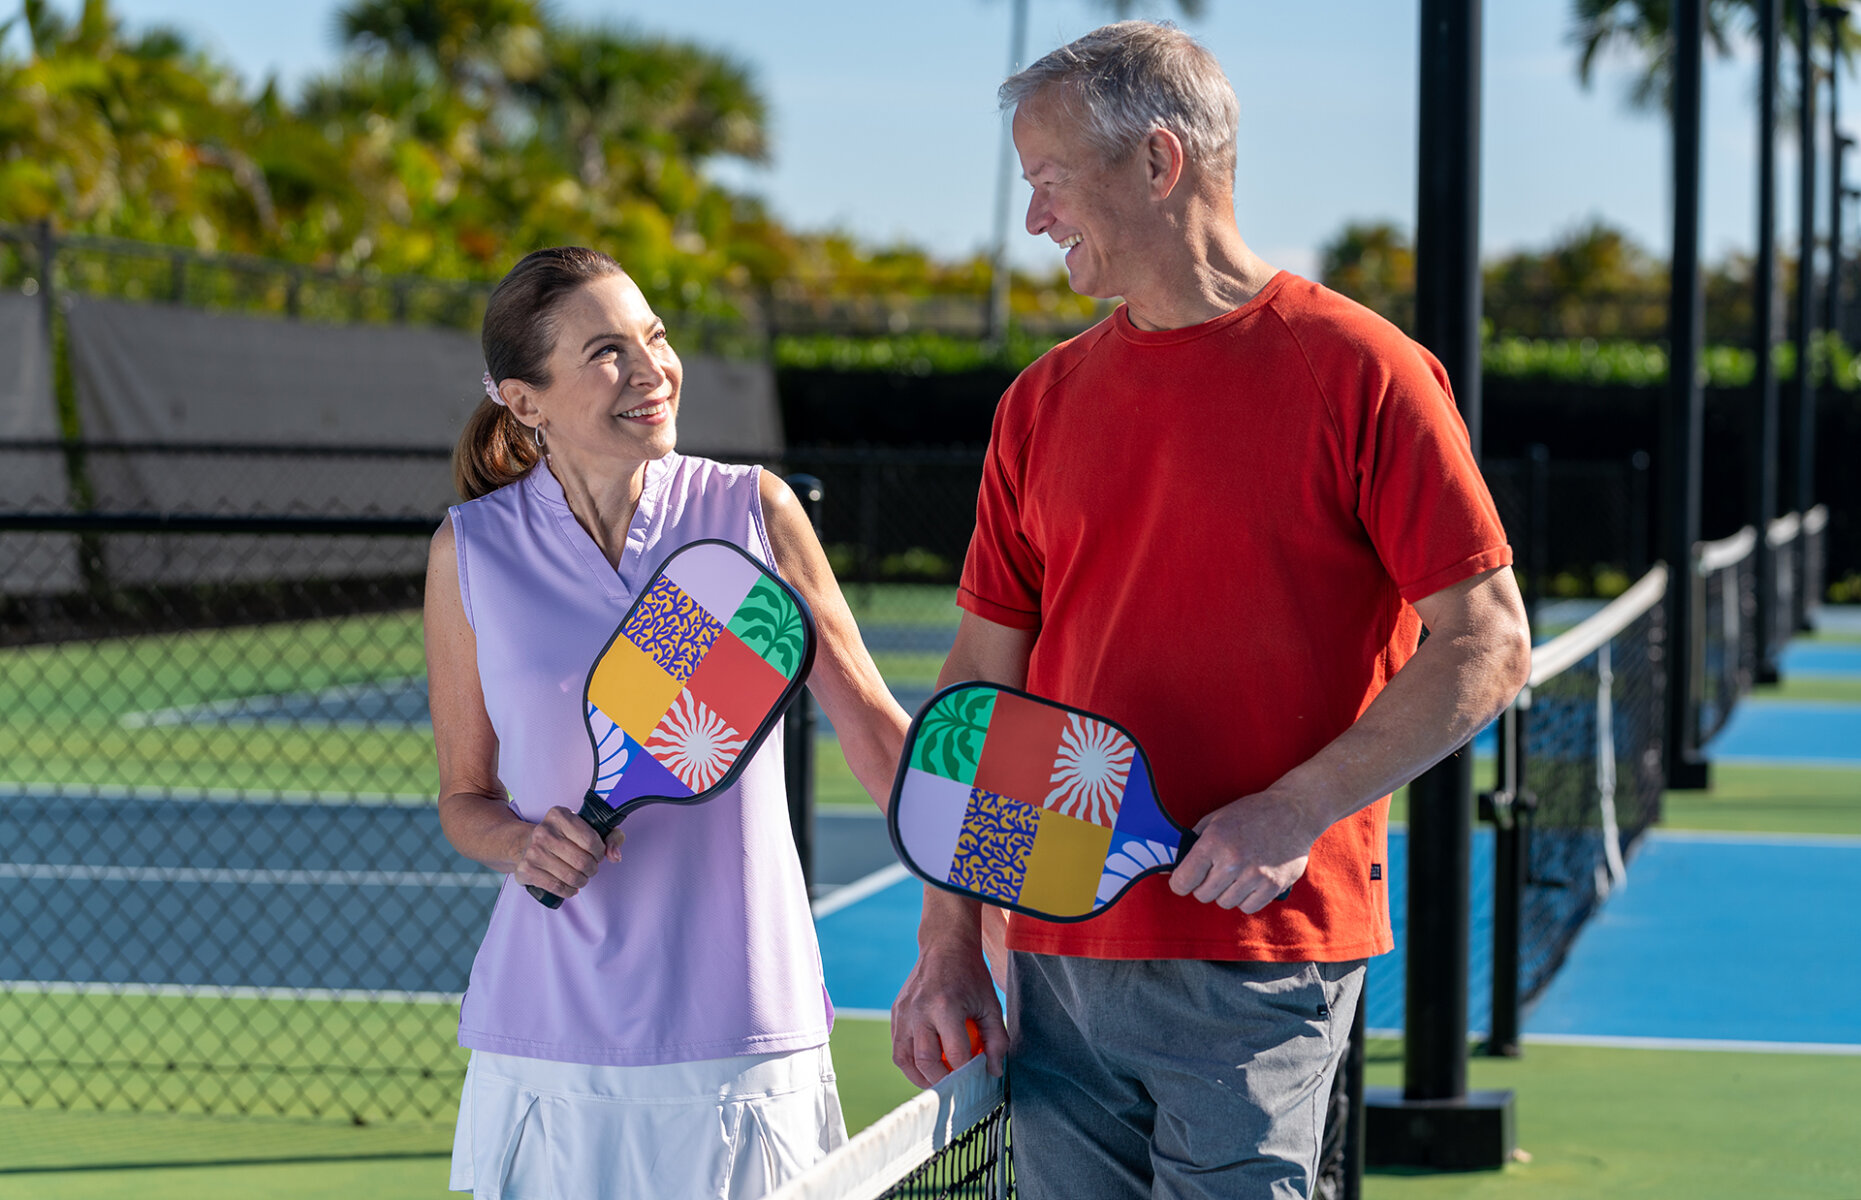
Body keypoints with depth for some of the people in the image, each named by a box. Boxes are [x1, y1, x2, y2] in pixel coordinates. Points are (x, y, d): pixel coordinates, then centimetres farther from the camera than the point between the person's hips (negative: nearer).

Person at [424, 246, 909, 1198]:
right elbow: (464, 797, 9)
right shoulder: (472, 550, 0)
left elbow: (871, 724, 5)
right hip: (553, 1041, 0)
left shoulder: (755, 511, -1)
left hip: (747, 1033, 0)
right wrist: (523, 844, -13)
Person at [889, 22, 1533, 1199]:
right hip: (1056, 958, 5)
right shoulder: (1042, 404, 11)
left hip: (1259, 959, -5)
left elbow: (1488, 641, -6)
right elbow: (983, 683, 13)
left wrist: (1295, 812, -16)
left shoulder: (1360, 372, -4)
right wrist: (948, 948, 5)